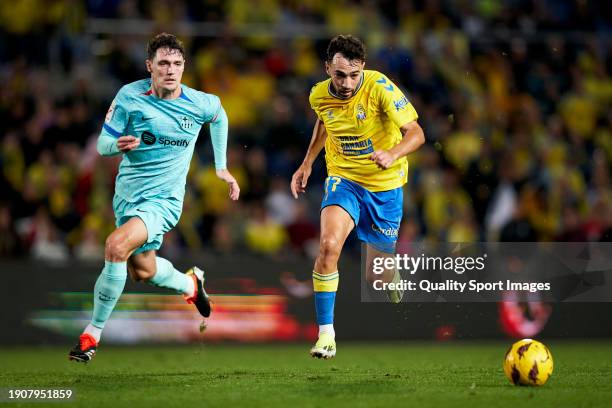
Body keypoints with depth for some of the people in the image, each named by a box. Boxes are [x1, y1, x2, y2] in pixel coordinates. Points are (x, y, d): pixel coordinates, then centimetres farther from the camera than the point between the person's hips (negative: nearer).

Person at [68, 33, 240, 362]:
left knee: (117, 245, -28)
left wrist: (221, 167, 18)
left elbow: (219, 116, 17)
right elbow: (102, 144, -5)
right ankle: (189, 283, 53)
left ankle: (92, 334, -17)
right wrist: (118, 144, -29)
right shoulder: (129, 96, -10)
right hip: (128, 193, 4)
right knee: (142, 270, 18)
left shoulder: (200, 104, -8)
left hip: (164, 198, -4)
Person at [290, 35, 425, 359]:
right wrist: (307, 163, 14)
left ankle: (397, 302, 46)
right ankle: (326, 334, -19)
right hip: (343, 179, 2)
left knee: (378, 275, 7)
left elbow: (416, 134, -24)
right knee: (328, 245, -26)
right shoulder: (320, 95, -8)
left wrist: (392, 155, -43)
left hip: (384, 185, -2)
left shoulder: (380, 88, -22)